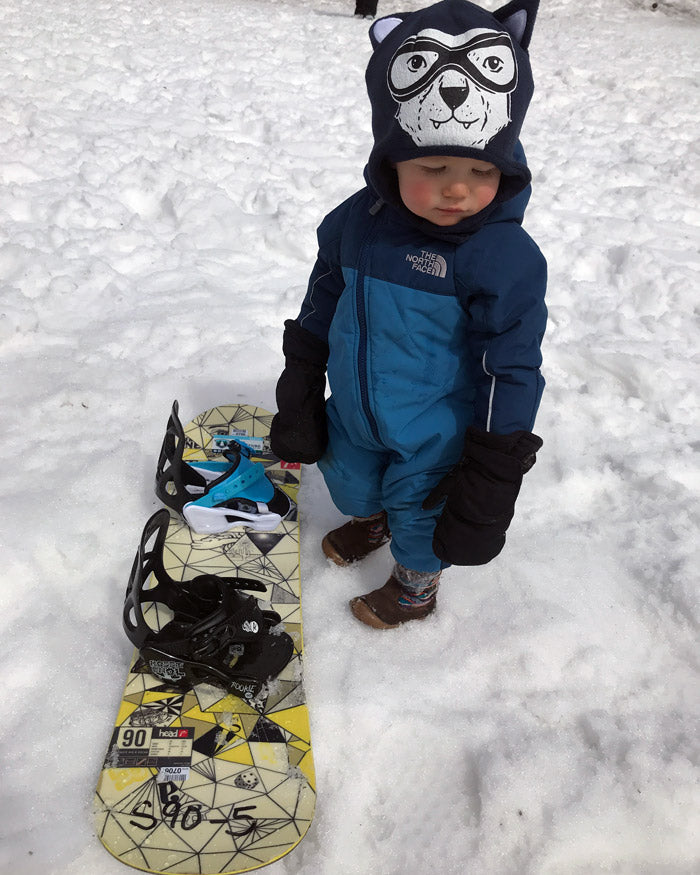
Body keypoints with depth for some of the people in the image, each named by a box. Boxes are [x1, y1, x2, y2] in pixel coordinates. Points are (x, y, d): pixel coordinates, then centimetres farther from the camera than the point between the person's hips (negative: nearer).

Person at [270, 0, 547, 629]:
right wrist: (299, 397, 8)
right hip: (354, 416, 5)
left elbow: (513, 369, -20)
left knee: (419, 515, 18)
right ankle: (367, 521, 66)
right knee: (349, 481, 29)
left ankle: (416, 585, 51)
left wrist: (493, 474, -17)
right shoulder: (357, 221, -12)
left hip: (435, 437, -5)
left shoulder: (505, 255, -26)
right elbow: (321, 306, 3)